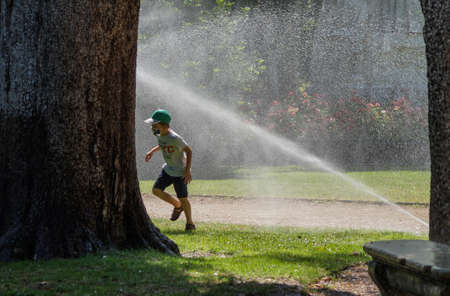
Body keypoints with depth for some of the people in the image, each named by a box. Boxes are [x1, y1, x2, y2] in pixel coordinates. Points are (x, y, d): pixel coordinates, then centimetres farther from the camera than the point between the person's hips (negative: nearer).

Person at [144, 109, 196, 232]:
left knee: (182, 198, -4)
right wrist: (152, 151, 13)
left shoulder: (175, 138, -28)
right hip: (168, 169, 8)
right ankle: (177, 205, 19)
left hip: (180, 172, -8)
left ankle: (190, 223, 14)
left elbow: (189, 151, -20)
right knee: (156, 190, -2)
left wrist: (188, 171, -22)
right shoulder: (159, 134, -4)